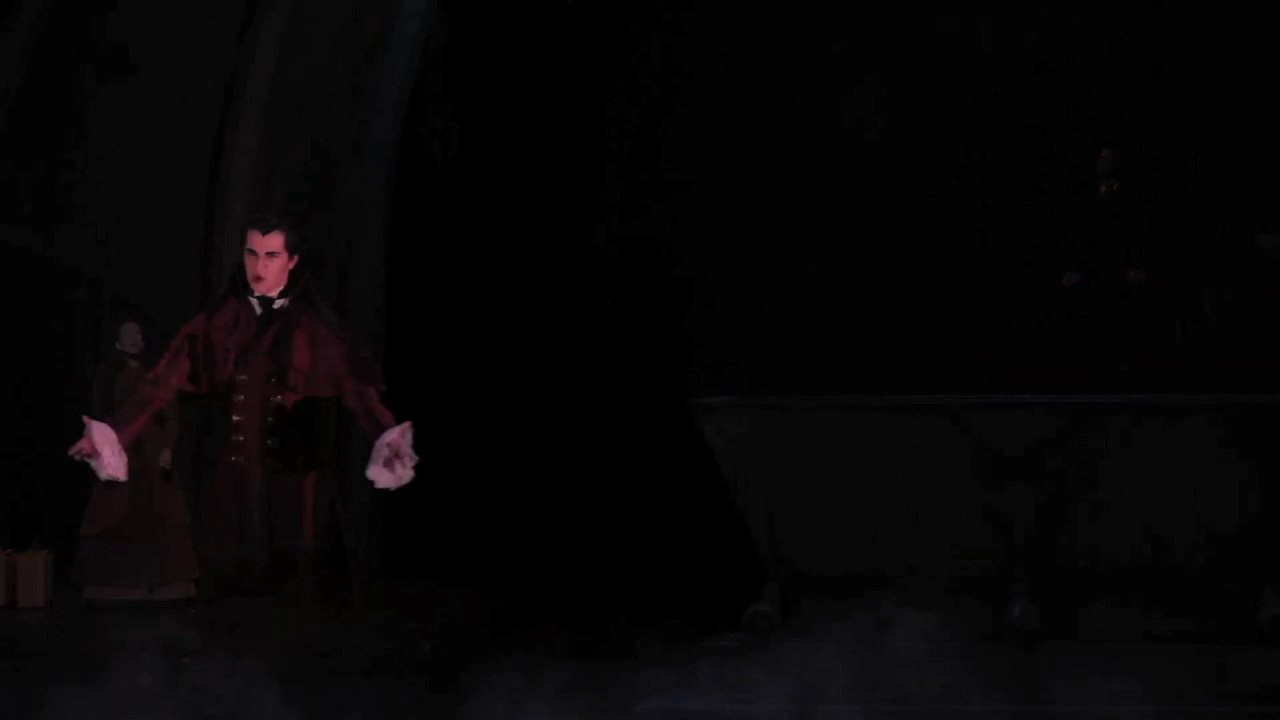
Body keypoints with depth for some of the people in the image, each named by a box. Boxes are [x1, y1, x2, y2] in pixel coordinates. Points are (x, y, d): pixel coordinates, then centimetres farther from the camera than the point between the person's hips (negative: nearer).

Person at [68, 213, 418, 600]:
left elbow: (357, 388, -12)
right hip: (228, 472, 1)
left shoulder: (315, 327, 1)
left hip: (289, 474, -1)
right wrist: (114, 431, -18)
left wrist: (387, 436, -32)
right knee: (224, 582, 1)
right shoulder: (217, 321, 4)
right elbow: (165, 381, -4)